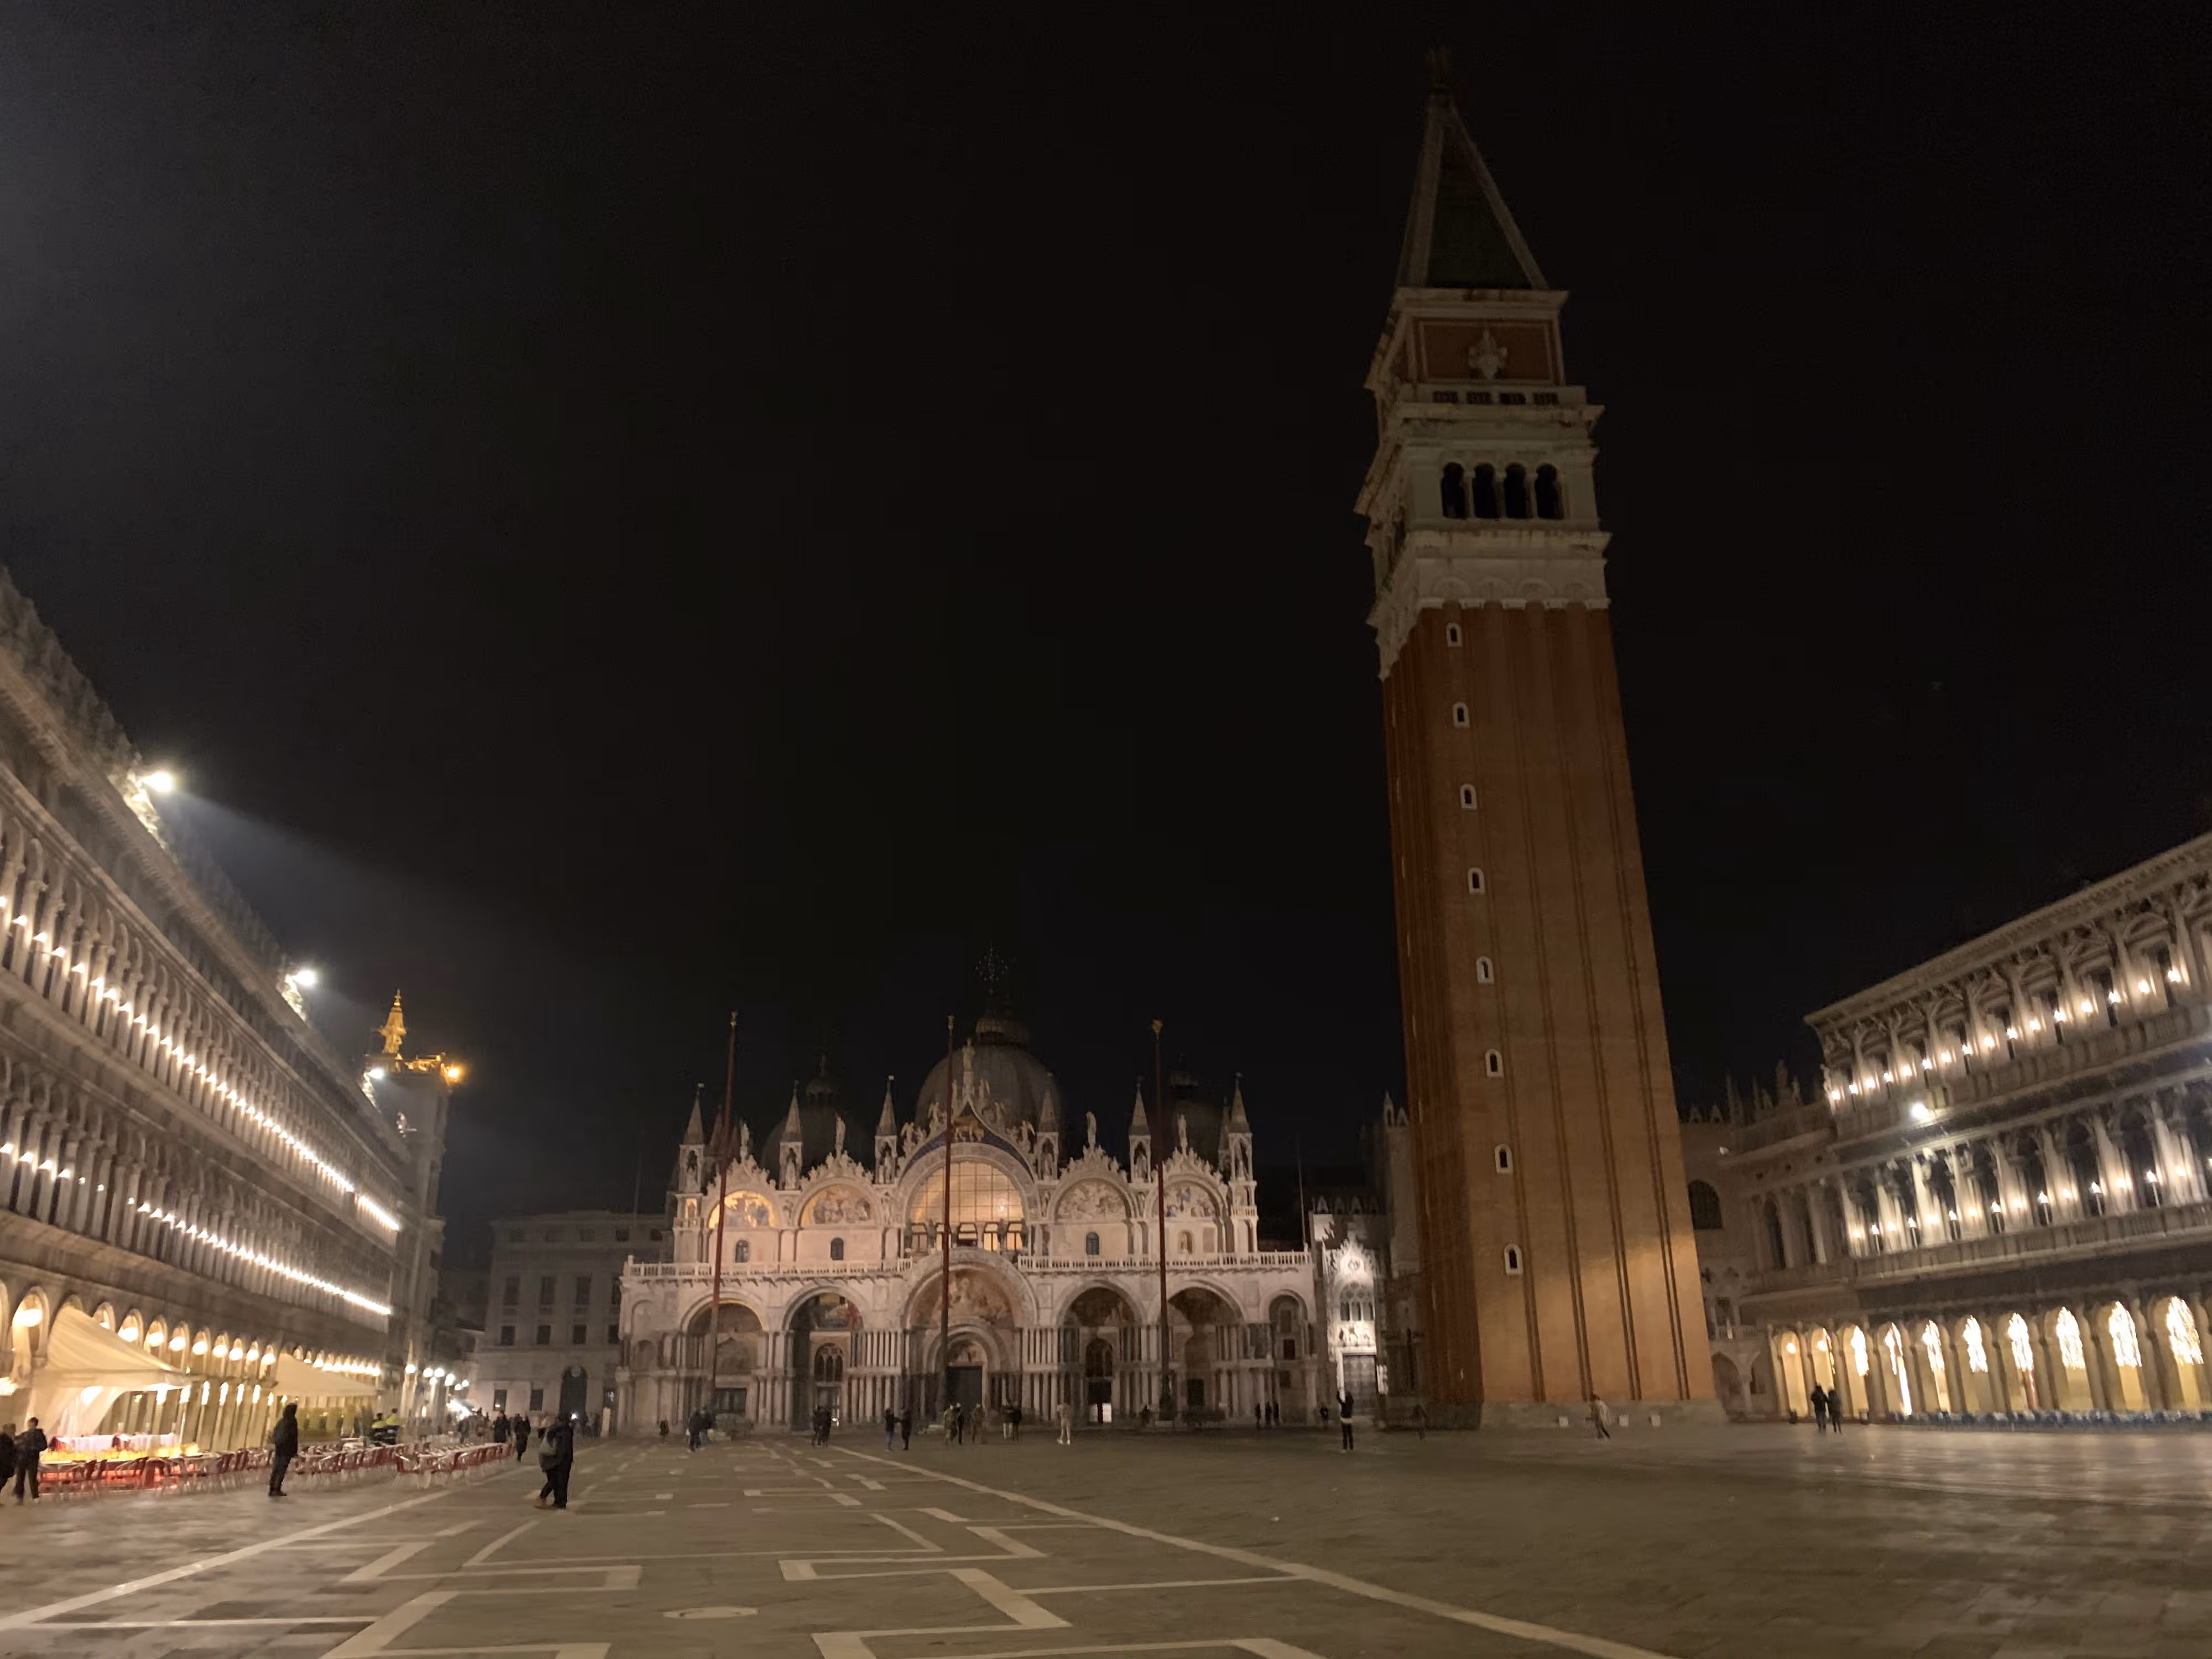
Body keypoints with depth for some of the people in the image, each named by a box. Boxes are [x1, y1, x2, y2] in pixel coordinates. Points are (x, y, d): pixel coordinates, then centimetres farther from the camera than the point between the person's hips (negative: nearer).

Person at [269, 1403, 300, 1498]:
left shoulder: (281, 1421, 10)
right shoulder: (292, 1421, -10)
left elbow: (274, 1435, 16)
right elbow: (294, 1437, -11)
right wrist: (295, 1451, -6)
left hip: (278, 1448, 7)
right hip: (287, 1449, -7)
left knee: (275, 1469, 10)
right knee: (282, 1470, -4)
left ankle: (272, 1490, 12)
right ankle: (277, 1490, -7)